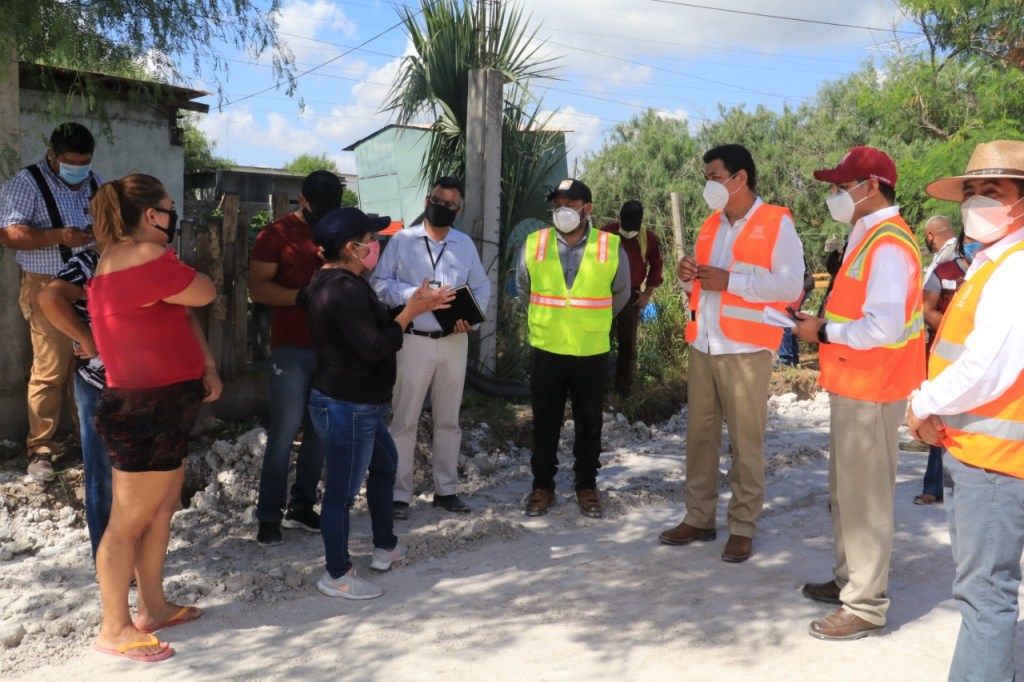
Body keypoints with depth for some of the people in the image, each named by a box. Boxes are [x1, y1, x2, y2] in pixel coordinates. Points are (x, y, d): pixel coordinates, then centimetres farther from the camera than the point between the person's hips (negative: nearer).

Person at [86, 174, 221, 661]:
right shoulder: (148, 260, -22)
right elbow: (205, 294, -10)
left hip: (158, 404, 10)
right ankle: (114, 629, 13)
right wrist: (169, 259, 6)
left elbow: (183, 315, 14)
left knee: (162, 510, 19)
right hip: (146, 409, -10)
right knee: (128, 522, 1)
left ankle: (153, 607, 32)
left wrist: (206, 366, 7)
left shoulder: (121, 259, 12)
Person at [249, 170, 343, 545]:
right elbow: (257, 288, -9)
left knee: (321, 431, 7)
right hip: (291, 349, -4)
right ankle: (269, 516, 9)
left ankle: (301, 507, 19)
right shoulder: (276, 234, -2)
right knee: (284, 433, -1)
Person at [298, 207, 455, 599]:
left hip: (356, 403, 12)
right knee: (343, 490, 1)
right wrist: (412, 310, -23)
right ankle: (337, 576, 16)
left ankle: (385, 547, 40)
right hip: (347, 408, -12)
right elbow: (374, 348, -29)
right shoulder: (346, 290, -24)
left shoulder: (330, 280, 10)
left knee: (384, 463, 26)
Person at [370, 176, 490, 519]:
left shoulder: (465, 244, 9)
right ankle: (399, 493, 11)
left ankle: (446, 489, 23)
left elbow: (482, 287, 10)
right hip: (414, 340, -3)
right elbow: (379, 282, -4)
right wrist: (413, 294, -19)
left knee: (448, 420, 12)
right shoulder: (402, 240, -1)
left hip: (454, 341, 4)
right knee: (405, 420, 1)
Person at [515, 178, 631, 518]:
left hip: (592, 352, 0)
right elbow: (523, 288, 15)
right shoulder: (533, 244, -2)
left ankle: (587, 486, 25)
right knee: (545, 422, 10)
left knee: (589, 424, 11)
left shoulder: (611, 247, -5)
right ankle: (542, 486, 23)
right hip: (546, 350, 1)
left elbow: (620, 293, 12)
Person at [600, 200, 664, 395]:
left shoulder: (648, 238, -3)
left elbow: (656, 265, 11)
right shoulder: (605, 233, -9)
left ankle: (624, 386, 17)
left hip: (632, 296, 2)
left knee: (628, 343, 7)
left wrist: (648, 293, 6)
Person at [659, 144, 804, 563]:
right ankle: (698, 517, 20)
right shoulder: (710, 224, 17)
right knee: (699, 434, 9)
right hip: (702, 345, 6)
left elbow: (791, 285, -12)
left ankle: (743, 526, 11)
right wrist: (688, 276, 0)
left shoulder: (777, 223, -4)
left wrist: (730, 281, -17)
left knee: (745, 440, 0)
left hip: (745, 349, -6)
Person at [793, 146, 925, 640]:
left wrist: (824, 333, -17)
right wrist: (823, 322, 3)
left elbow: (884, 326, -28)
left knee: (865, 496, -2)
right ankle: (850, 580, 34)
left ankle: (866, 607, 9)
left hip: (870, 389, -11)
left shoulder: (888, 244, -19)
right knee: (847, 491, 20)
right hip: (854, 384, 11)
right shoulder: (868, 237, 14)